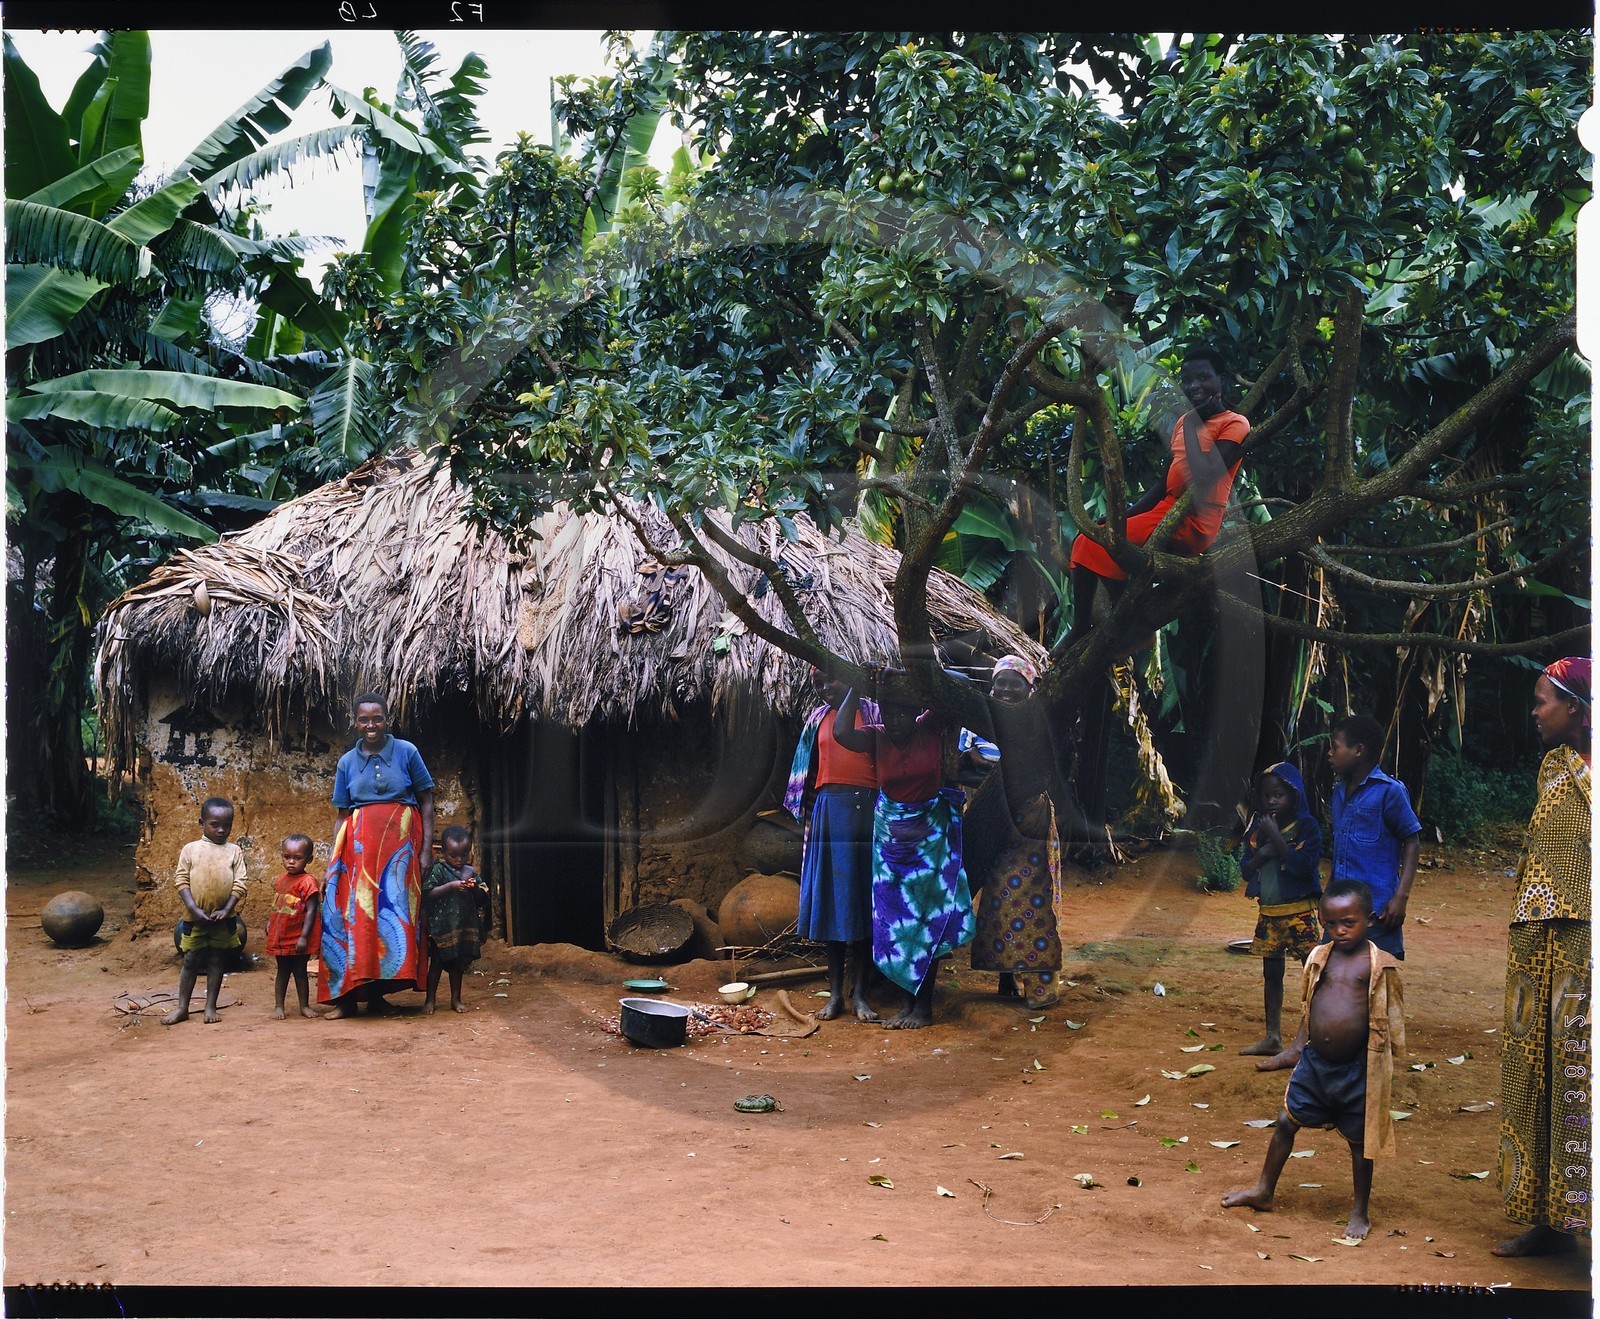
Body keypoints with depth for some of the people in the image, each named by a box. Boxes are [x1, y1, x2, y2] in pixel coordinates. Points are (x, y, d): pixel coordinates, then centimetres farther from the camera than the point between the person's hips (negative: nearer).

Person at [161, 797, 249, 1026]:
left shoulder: (234, 851, 1)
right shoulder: (191, 849, -1)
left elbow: (240, 884, -2)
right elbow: (181, 880, -4)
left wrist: (227, 910, -13)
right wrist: (194, 909, -13)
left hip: (223, 919, 1)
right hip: (196, 918, -1)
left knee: (216, 961, 8)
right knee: (191, 962, 6)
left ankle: (211, 1007, 17)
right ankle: (182, 1008, 14)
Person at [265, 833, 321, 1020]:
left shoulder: (307, 882, -16)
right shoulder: (281, 879, 6)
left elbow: (311, 911, -18)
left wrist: (304, 937, -21)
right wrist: (269, 922, 15)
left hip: (298, 939, -6)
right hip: (280, 936, 6)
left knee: (300, 971, 5)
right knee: (282, 971, 13)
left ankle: (304, 1005, 17)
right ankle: (278, 1006, 18)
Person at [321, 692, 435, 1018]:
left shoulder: (407, 752, 3)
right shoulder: (347, 762, 9)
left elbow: (426, 802, 3)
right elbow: (342, 816, 10)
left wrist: (426, 850, -5)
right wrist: (331, 865, 5)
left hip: (400, 843, -1)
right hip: (360, 844, 1)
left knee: (395, 911, -2)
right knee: (355, 913, -4)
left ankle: (377, 993, 6)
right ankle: (347, 996, 1)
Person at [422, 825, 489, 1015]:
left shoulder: (470, 872, 9)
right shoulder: (437, 870, -6)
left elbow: (481, 898, 12)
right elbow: (427, 894, -17)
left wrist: (475, 888, -9)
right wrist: (451, 886, -24)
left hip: (464, 926, 5)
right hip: (441, 926, -5)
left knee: (459, 963, 12)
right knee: (436, 962, 1)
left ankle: (456, 999, 22)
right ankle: (429, 1000, 10)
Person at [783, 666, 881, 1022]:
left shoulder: (872, 712, 3)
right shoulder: (818, 718, 13)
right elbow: (808, 770, 16)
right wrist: (806, 816, 12)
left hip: (865, 809, -3)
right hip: (827, 810, 3)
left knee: (860, 896, -1)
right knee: (830, 897, 3)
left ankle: (859, 993, 4)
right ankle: (835, 992, 8)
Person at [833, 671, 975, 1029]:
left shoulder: (931, 728, -8)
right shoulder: (876, 737, -4)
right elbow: (841, 733, -23)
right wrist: (857, 687, -20)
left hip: (931, 831, -2)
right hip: (891, 833, 3)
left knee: (927, 913, 0)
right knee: (896, 915, 5)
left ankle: (924, 1005, 4)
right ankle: (909, 1000, 13)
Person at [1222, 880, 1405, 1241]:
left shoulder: (1379, 966, -10)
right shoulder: (1319, 958, 3)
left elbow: (1391, 1018, -4)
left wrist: (1387, 1064, -5)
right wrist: (1300, 1044, 15)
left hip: (1357, 1069, -4)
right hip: (1315, 1062, 5)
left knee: (1359, 1139, 9)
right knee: (1286, 1122, 12)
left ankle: (1360, 1211, 25)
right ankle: (1264, 1191, 28)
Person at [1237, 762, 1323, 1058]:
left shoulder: (1306, 827, -9)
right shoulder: (1258, 828, 7)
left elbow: (1304, 865, -22)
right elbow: (1245, 869, 7)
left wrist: (1276, 837, -22)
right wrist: (1262, 854, -13)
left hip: (1300, 911, -6)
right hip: (1268, 913, 6)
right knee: (1271, 974, 12)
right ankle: (1273, 1037, 21)